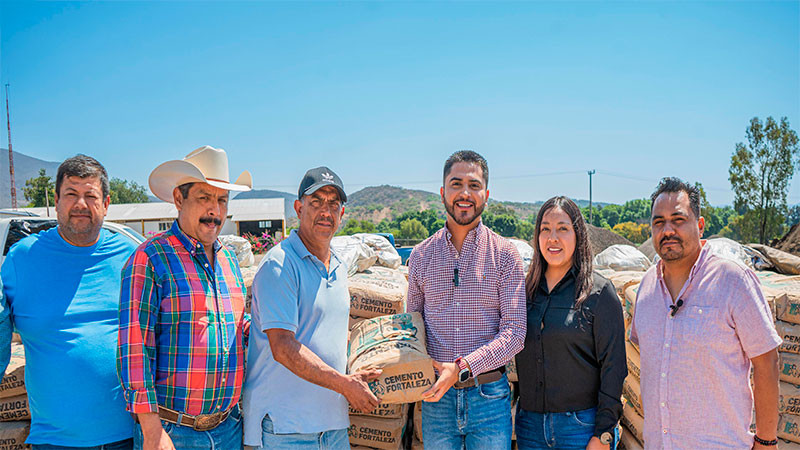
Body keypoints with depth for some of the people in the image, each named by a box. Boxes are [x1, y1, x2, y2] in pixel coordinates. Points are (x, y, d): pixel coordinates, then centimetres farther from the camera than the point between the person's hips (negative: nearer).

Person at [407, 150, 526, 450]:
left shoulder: (504, 254, -3)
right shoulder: (421, 255, 5)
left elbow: (514, 332, -8)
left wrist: (463, 367, -20)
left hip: (489, 394, -1)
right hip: (437, 395, 2)